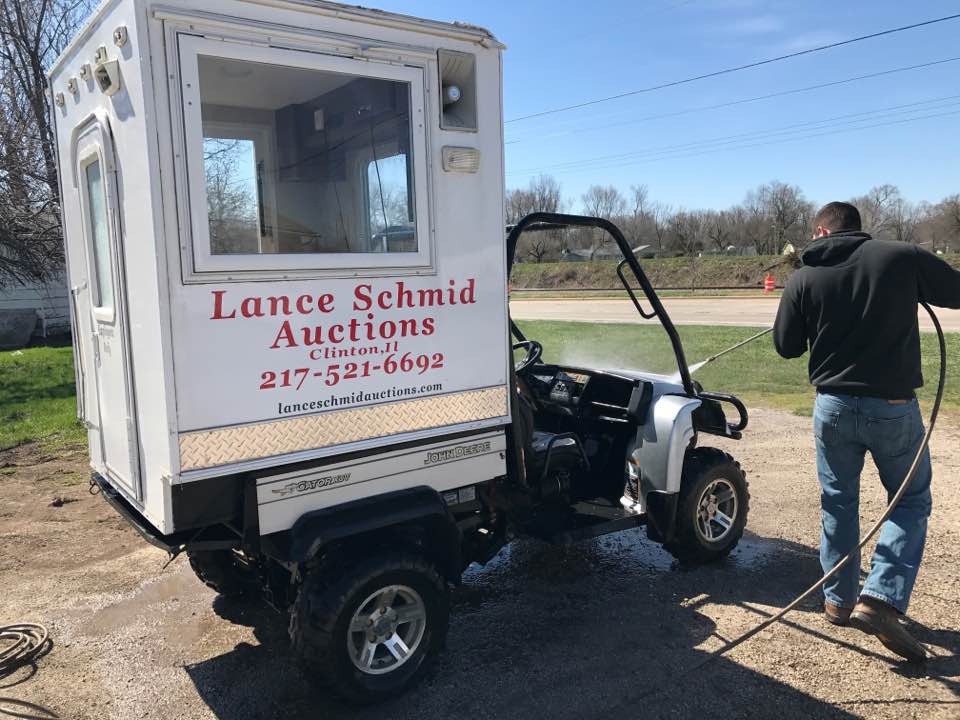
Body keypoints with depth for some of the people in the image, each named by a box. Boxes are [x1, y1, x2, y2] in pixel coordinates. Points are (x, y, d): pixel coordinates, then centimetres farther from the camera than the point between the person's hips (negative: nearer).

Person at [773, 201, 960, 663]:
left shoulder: (804, 278, -3)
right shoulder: (904, 257, -7)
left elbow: (786, 346, 3)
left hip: (834, 405, 2)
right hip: (893, 405, -1)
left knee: (838, 501, 17)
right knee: (911, 501, 13)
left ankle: (839, 599, 25)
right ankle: (881, 600, 0)